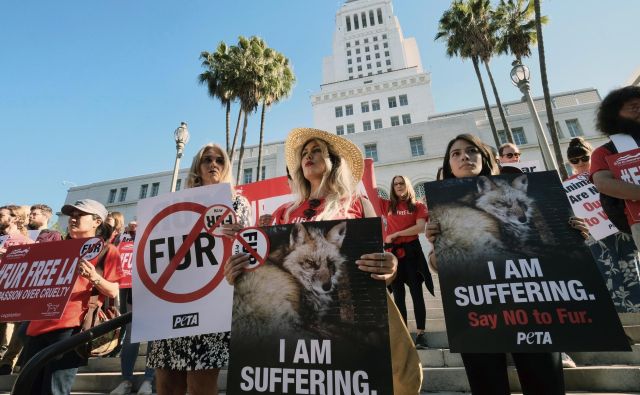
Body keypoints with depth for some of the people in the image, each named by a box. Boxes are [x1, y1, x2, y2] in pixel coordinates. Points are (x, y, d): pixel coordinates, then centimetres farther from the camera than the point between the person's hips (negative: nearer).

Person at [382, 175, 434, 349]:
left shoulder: (418, 205, 3)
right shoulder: (387, 205, 10)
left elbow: (420, 227, -10)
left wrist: (395, 234, -12)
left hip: (411, 250, -3)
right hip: (393, 252, 3)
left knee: (416, 293, 0)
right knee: (398, 294, 9)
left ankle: (421, 334, 7)